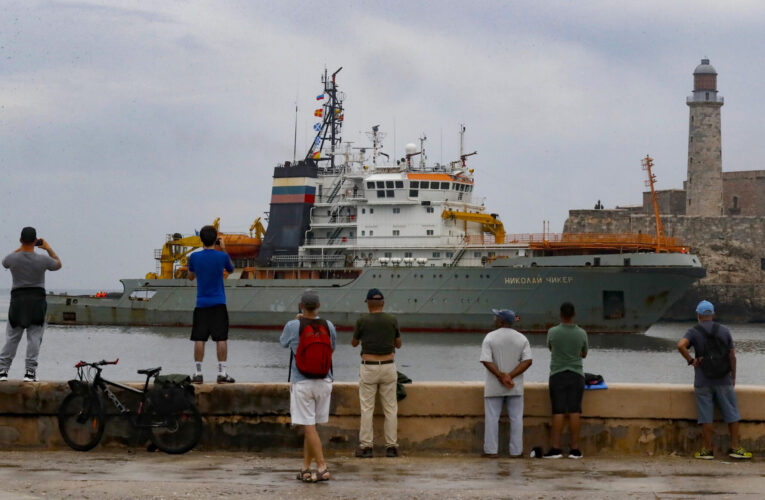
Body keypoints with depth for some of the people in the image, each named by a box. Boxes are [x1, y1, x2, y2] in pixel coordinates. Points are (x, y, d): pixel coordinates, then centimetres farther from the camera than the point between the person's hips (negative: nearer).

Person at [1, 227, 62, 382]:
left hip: (17, 298, 1)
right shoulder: (42, 260, -10)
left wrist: (20, 248, 23)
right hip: (37, 299, -1)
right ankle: (30, 371, -2)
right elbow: (58, 264, 12)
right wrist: (48, 248, 21)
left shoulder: (13, 258, -7)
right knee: (34, 337, 2)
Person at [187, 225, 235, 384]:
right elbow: (231, 269, 15)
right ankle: (222, 373, -2)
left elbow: (190, 276, 13)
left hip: (201, 304, 1)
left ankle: (197, 373, 2)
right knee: (221, 338, 1)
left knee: (199, 339, 3)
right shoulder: (222, 256, -6)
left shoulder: (194, 257, -3)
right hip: (218, 304, -1)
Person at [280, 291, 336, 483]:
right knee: (310, 426, 13)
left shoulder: (293, 326, -10)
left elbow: (283, 342, 11)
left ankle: (322, 468, -9)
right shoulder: (328, 326, -1)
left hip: (302, 383, -4)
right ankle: (305, 468, 17)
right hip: (323, 381, 4)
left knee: (309, 427, -3)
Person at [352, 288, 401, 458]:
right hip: (388, 367, 2)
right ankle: (392, 446, 7)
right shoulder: (392, 320, 0)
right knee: (390, 408, 7)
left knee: (366, 408, 3)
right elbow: (398, 344, 14)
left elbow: (354, 343, 11)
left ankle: (366, 446, 1)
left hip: (368, 368, -2)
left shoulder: (363, 321, -6)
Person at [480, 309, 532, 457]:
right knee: (516, 418, 6)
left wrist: (501, 376, -14)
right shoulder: (522, 338, 3)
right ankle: (516, 451, 6)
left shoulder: (490, 337, -5)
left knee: (492, 417, 3)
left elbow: (486, 360, -14)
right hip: (516, 387, 2)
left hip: (494, 386, -2)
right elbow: (527, 361, -6)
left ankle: (491, 450, 2)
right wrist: (510, 376, -12)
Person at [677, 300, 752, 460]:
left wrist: (691, 360, -11)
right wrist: (733, 376, 12)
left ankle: (707, 450, 4)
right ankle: (735, 447, 10)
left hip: (703, 381, -1)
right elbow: (732, 356, 2)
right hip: (723, 380, 1)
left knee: (706, 416, 3)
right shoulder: (724, 331, 2)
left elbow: (681, 345, -24)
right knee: (732, 414, 9)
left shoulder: (694, 332, -4)